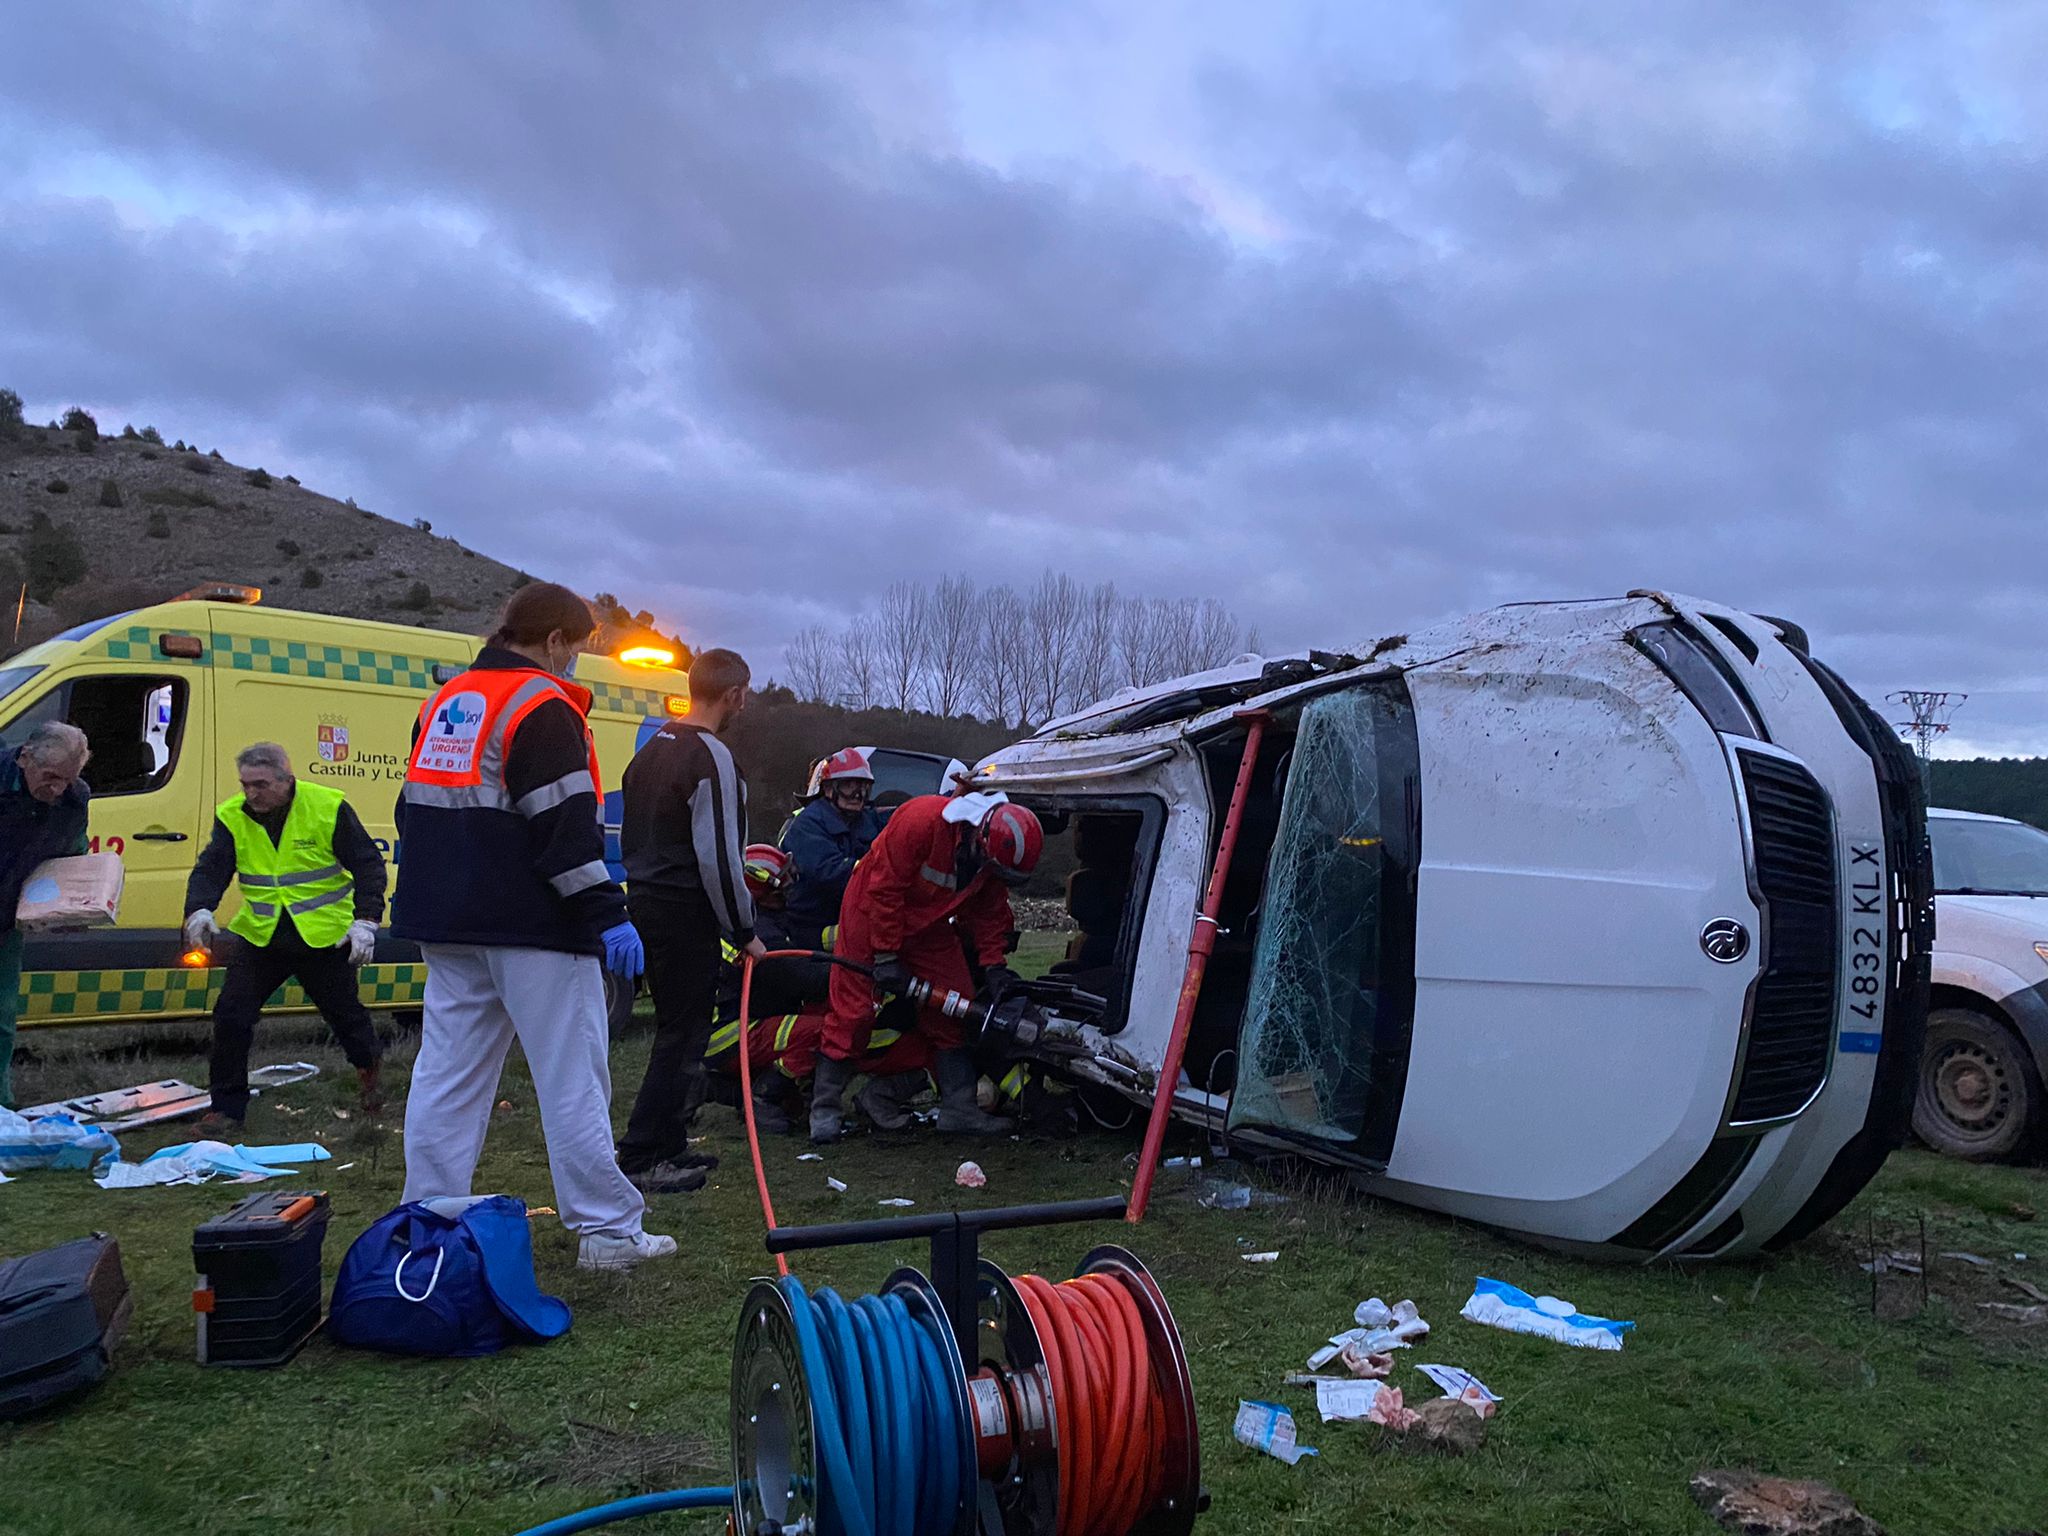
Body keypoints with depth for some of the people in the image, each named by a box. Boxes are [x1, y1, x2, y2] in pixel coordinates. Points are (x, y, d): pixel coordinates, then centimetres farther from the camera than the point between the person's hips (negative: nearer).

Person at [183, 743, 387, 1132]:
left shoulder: (329, 808, -12)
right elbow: (210, 869, -7)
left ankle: (368, 1070, 42)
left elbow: (369, 864, -9)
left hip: (324, 936, -3)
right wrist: (198, 911, -28)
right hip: (259, 937, 3)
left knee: (345, 1013, 11)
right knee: (230, 1016, -5)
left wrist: (365, 920, -19)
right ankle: (226, 1109, 9)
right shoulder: (232, 817, -2)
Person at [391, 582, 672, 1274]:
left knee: (447, 1072, 12)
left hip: (447, 923, 9)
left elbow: (416, 809, 24)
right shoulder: (542, 706, -11)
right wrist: (607, 916, -19)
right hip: (531, 928, -9)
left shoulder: (446, 703, 17)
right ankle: (607, 1231, 2)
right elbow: (566, 826, -19)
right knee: (573, 1079, -3)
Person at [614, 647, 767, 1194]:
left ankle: (668, 1145, 26)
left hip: (646, 901, 10)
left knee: (678, 1029, 18)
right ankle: (642, 1158, 1)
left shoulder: (653, 747, 15)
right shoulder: (711, 757, -16)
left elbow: (633, 836, 22)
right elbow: (718, 856, -20)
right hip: (684, 913, -10)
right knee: (684, 1035, -2)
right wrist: (744, 933, -12)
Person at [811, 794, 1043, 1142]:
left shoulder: (994, 852, -12)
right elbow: (884, 889, -28)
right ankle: (825, 1108, 4)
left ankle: (958, 1107, 6)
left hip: (929, 925, 6)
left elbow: (989, 911, 1)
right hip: (872, 909, -6)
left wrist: (994, 965, -8)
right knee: (853, 1009, -7)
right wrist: (886, 957, -24)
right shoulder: (921, 820, -34)